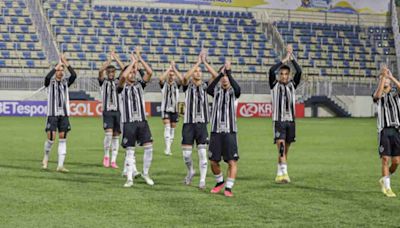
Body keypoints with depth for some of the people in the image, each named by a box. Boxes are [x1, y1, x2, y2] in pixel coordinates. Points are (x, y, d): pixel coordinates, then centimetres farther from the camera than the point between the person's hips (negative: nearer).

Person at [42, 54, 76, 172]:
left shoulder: (66, 82, 9)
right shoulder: (50, 82, 2)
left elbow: (74, 75, -10)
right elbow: (47, 77, -22)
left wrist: (66, 63, -13)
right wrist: (57, 65, -20)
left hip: (64, 114, 3)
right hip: (52, 114, -3)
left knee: (63, 139, -3)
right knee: (51, 138, -7)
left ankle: (60, 165, -4)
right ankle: (46, 158, 21)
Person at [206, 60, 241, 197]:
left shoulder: (232, 91, 3)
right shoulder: (217, 91, 7)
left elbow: (237, 89, -23)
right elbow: (208, 90, -17)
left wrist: (229, 72, -29)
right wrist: (220, 74, -27)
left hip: (230, 131, -2)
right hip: (216, 131, 2)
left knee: (232, 161, -8)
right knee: (213, 161, 6)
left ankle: (228, 187, -1)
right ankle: (220, 182, 28)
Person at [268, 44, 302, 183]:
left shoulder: (292, 85, 9)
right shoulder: (274, 84, 2)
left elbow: (299, 71, -6)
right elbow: (271, 70, -15)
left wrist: (291, 57, -9)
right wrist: (284, 59, -12)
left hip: (290, 120, 4)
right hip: (279, 121, -4)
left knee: (286, 149, 8)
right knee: (281, 146, -17)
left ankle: (279, 174, 17)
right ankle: (284, 173, -25)